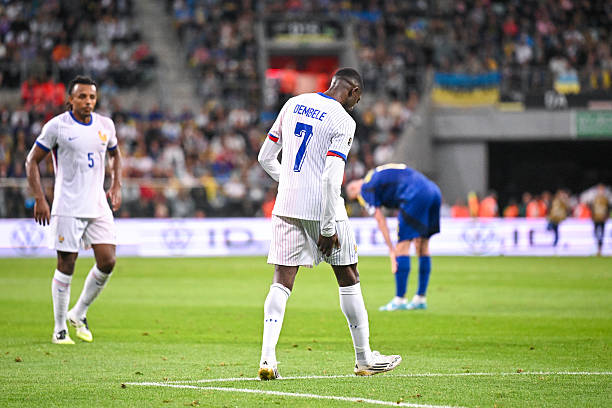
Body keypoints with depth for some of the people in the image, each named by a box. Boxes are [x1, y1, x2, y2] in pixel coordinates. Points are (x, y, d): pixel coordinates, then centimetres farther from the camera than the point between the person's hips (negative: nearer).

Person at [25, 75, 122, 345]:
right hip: (67, 208, -5)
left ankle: (79, 313, 17)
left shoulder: (105, 125, 8)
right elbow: (32, 161, -2)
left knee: (107, 262, -4)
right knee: (66, 267, -3)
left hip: (98, 206, 5)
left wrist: (116, 186, 14)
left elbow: (115, 154, 27)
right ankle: (60, 329, 10)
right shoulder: (57, 126, -6)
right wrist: (39, 199, -10)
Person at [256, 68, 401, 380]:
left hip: (286, 205, 5)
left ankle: (268, 357, -14)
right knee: (348, 278, 10)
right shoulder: (343, 121, -10)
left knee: (282, 281, 1)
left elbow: (265, 158, 14)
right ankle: (364, 359, 18)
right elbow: (331, 177, -18)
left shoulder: (294, 104, 9)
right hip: (321, 206, -5)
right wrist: (328, 228, -16)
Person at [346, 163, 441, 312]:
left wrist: (391, 249, 5)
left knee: (403, 246, -2)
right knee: (422, 245, 14)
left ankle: (399, 300, -2)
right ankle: (421, 299, 17)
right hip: (434, 191, 8)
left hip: (416, 195, -8)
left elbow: (380, 220, 3)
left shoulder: (365, 189, 9)